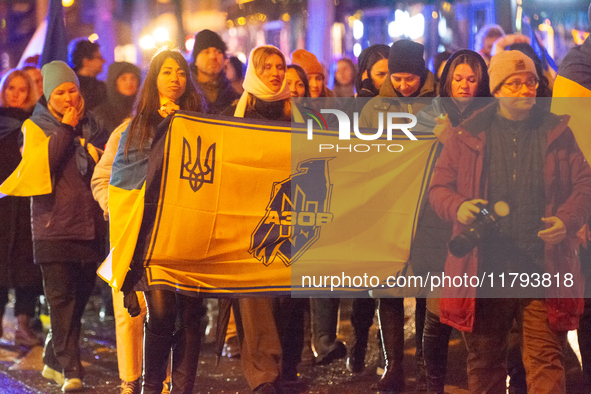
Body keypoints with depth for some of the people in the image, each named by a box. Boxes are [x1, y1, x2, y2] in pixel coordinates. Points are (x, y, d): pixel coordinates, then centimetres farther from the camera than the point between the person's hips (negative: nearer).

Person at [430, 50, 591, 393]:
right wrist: (459, 208, -14)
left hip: (543, 273, -1)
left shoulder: (557, 133, 8)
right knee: (484, 361, 12)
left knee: (547, 360, -5)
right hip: (485, 270, 1)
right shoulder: (468, 136, 6)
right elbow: (439, 187, 8)